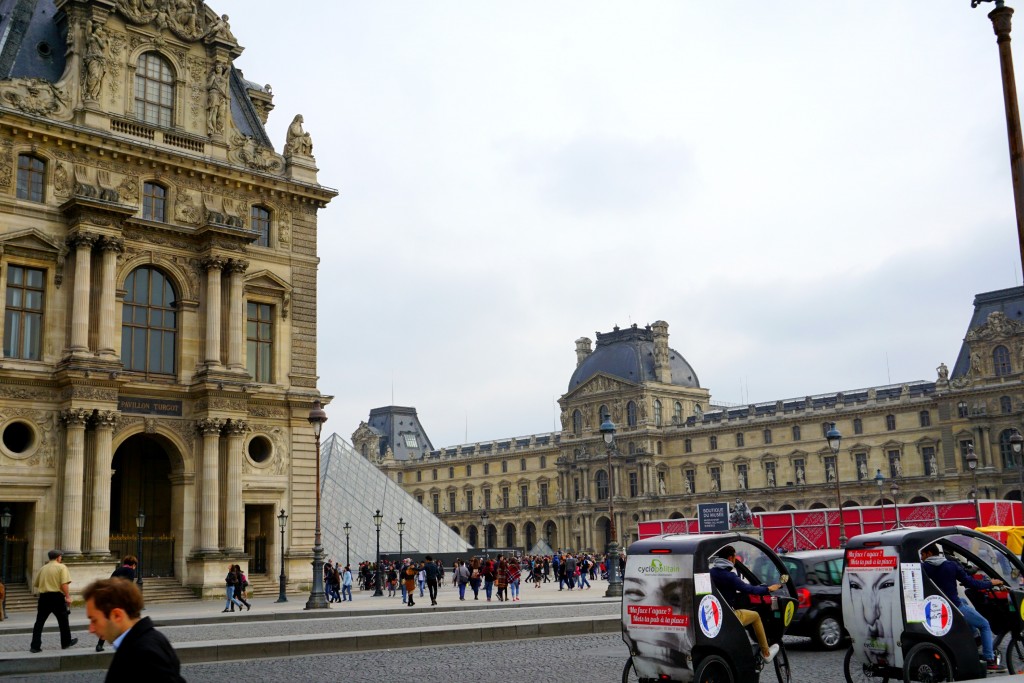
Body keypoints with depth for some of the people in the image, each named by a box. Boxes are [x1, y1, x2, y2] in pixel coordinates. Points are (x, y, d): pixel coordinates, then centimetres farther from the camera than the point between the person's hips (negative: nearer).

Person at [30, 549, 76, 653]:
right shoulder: (61, 567, -2)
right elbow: (64, 584, -14)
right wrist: (67, 597, -13)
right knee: (63, 621, 12)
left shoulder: (43, 568, 14)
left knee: (39, 622, 5)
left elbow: (36, 584, 17)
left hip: (43, 597, 4)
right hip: (57, 596, -4)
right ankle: (66, 642, 23)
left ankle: (35, 646, -1)